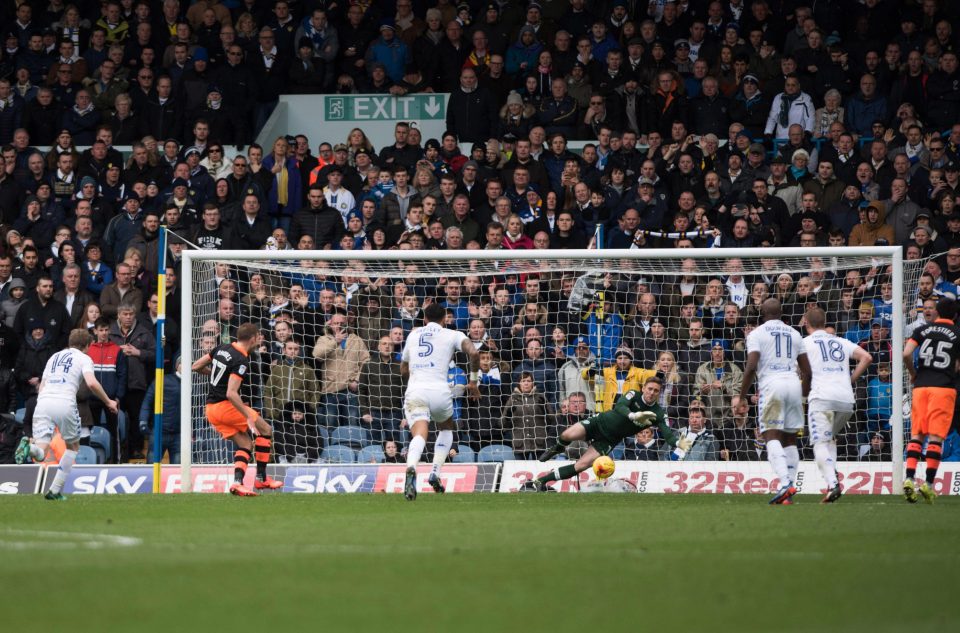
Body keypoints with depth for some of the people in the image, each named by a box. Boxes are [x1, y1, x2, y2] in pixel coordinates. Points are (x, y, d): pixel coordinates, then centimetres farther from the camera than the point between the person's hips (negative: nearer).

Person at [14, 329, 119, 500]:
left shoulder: (54, 357, 27)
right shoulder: (84, 358, 11)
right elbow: (91, 383, -6)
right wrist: (108, 402, 6)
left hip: (43, 402, 3)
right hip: (65, 403, -3)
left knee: (41, 453, -4)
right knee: (73, 447, 20)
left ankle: (28, 447, -41)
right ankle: (55, 491, 12)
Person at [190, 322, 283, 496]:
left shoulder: (222, 349, 8)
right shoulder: (241, 361, -17)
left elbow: (196, 367, 15)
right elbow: (231, 394, -26)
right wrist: (249, 418, -26)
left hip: (211, 408, 8)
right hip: (226, 405, -8)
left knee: (246, 444, 10)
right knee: (266, 430, 7)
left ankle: (237, 482, -9)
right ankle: (261, 478, 8)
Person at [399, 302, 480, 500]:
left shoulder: (413, 335, 21)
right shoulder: (452, 335, 11)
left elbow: (403, 370, 29)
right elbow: (473, 353, -7)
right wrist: (473, 382, 6)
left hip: (414, 392, 1)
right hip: (440, 391, -1)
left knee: (419, 435, -16)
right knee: (446, 429, 27)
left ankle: (411, 468, -49)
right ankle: (435, 472, 9)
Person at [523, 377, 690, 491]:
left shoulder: (658, 414, -6)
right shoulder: (634, 395, -11)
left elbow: (667, 433, -19)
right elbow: (620, 406, -30)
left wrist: (678, 443, -41)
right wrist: (634, 416, -49)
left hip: (608, 440, 1)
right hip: (600, 423, -1)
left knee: (582, 465, -17)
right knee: (568, 435, -28)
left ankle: (542, 480, -7)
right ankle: (558, 448, 11)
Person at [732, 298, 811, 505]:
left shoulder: (757, 334, 2)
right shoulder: (794, 334, 17)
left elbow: (751, 367, -9)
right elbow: (807, 371, 16)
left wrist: (740, 396, -1)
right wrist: (804, 394, 29)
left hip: (772, 385, -5)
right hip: (794, 385, 5)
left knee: (772, 436, -9)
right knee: (789, 439, 10)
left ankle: (785, 483, -29)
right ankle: (789, 492, 5)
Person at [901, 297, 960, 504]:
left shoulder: (922, 330, 8)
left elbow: (906, 354, -4)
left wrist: (913, 374, 12)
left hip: (921, 385, 2)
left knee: (916, 434, 6)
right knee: (936, 436, -3)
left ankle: (909, 478, -8)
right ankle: (928, 484, -8)